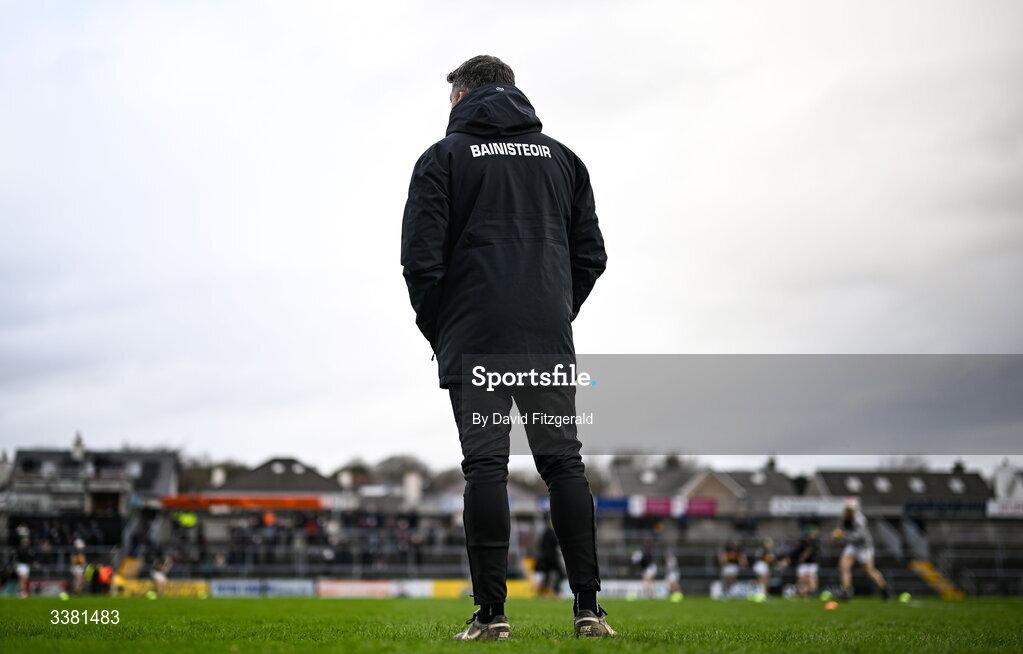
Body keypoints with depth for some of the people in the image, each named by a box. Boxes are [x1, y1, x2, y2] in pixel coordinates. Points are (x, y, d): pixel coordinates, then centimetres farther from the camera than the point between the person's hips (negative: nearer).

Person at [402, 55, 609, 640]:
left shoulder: (444, 157, 4)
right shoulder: (561, 157, 16)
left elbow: (422, 260, -4)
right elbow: (591, 255, 12)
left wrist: (437, 330, 9)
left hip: (474, 340, -3)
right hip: (551, 341, 3)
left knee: (486, 468, -3)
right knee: (565, 464, 4)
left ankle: (491, 613, -5)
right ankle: (589, 607, -1)